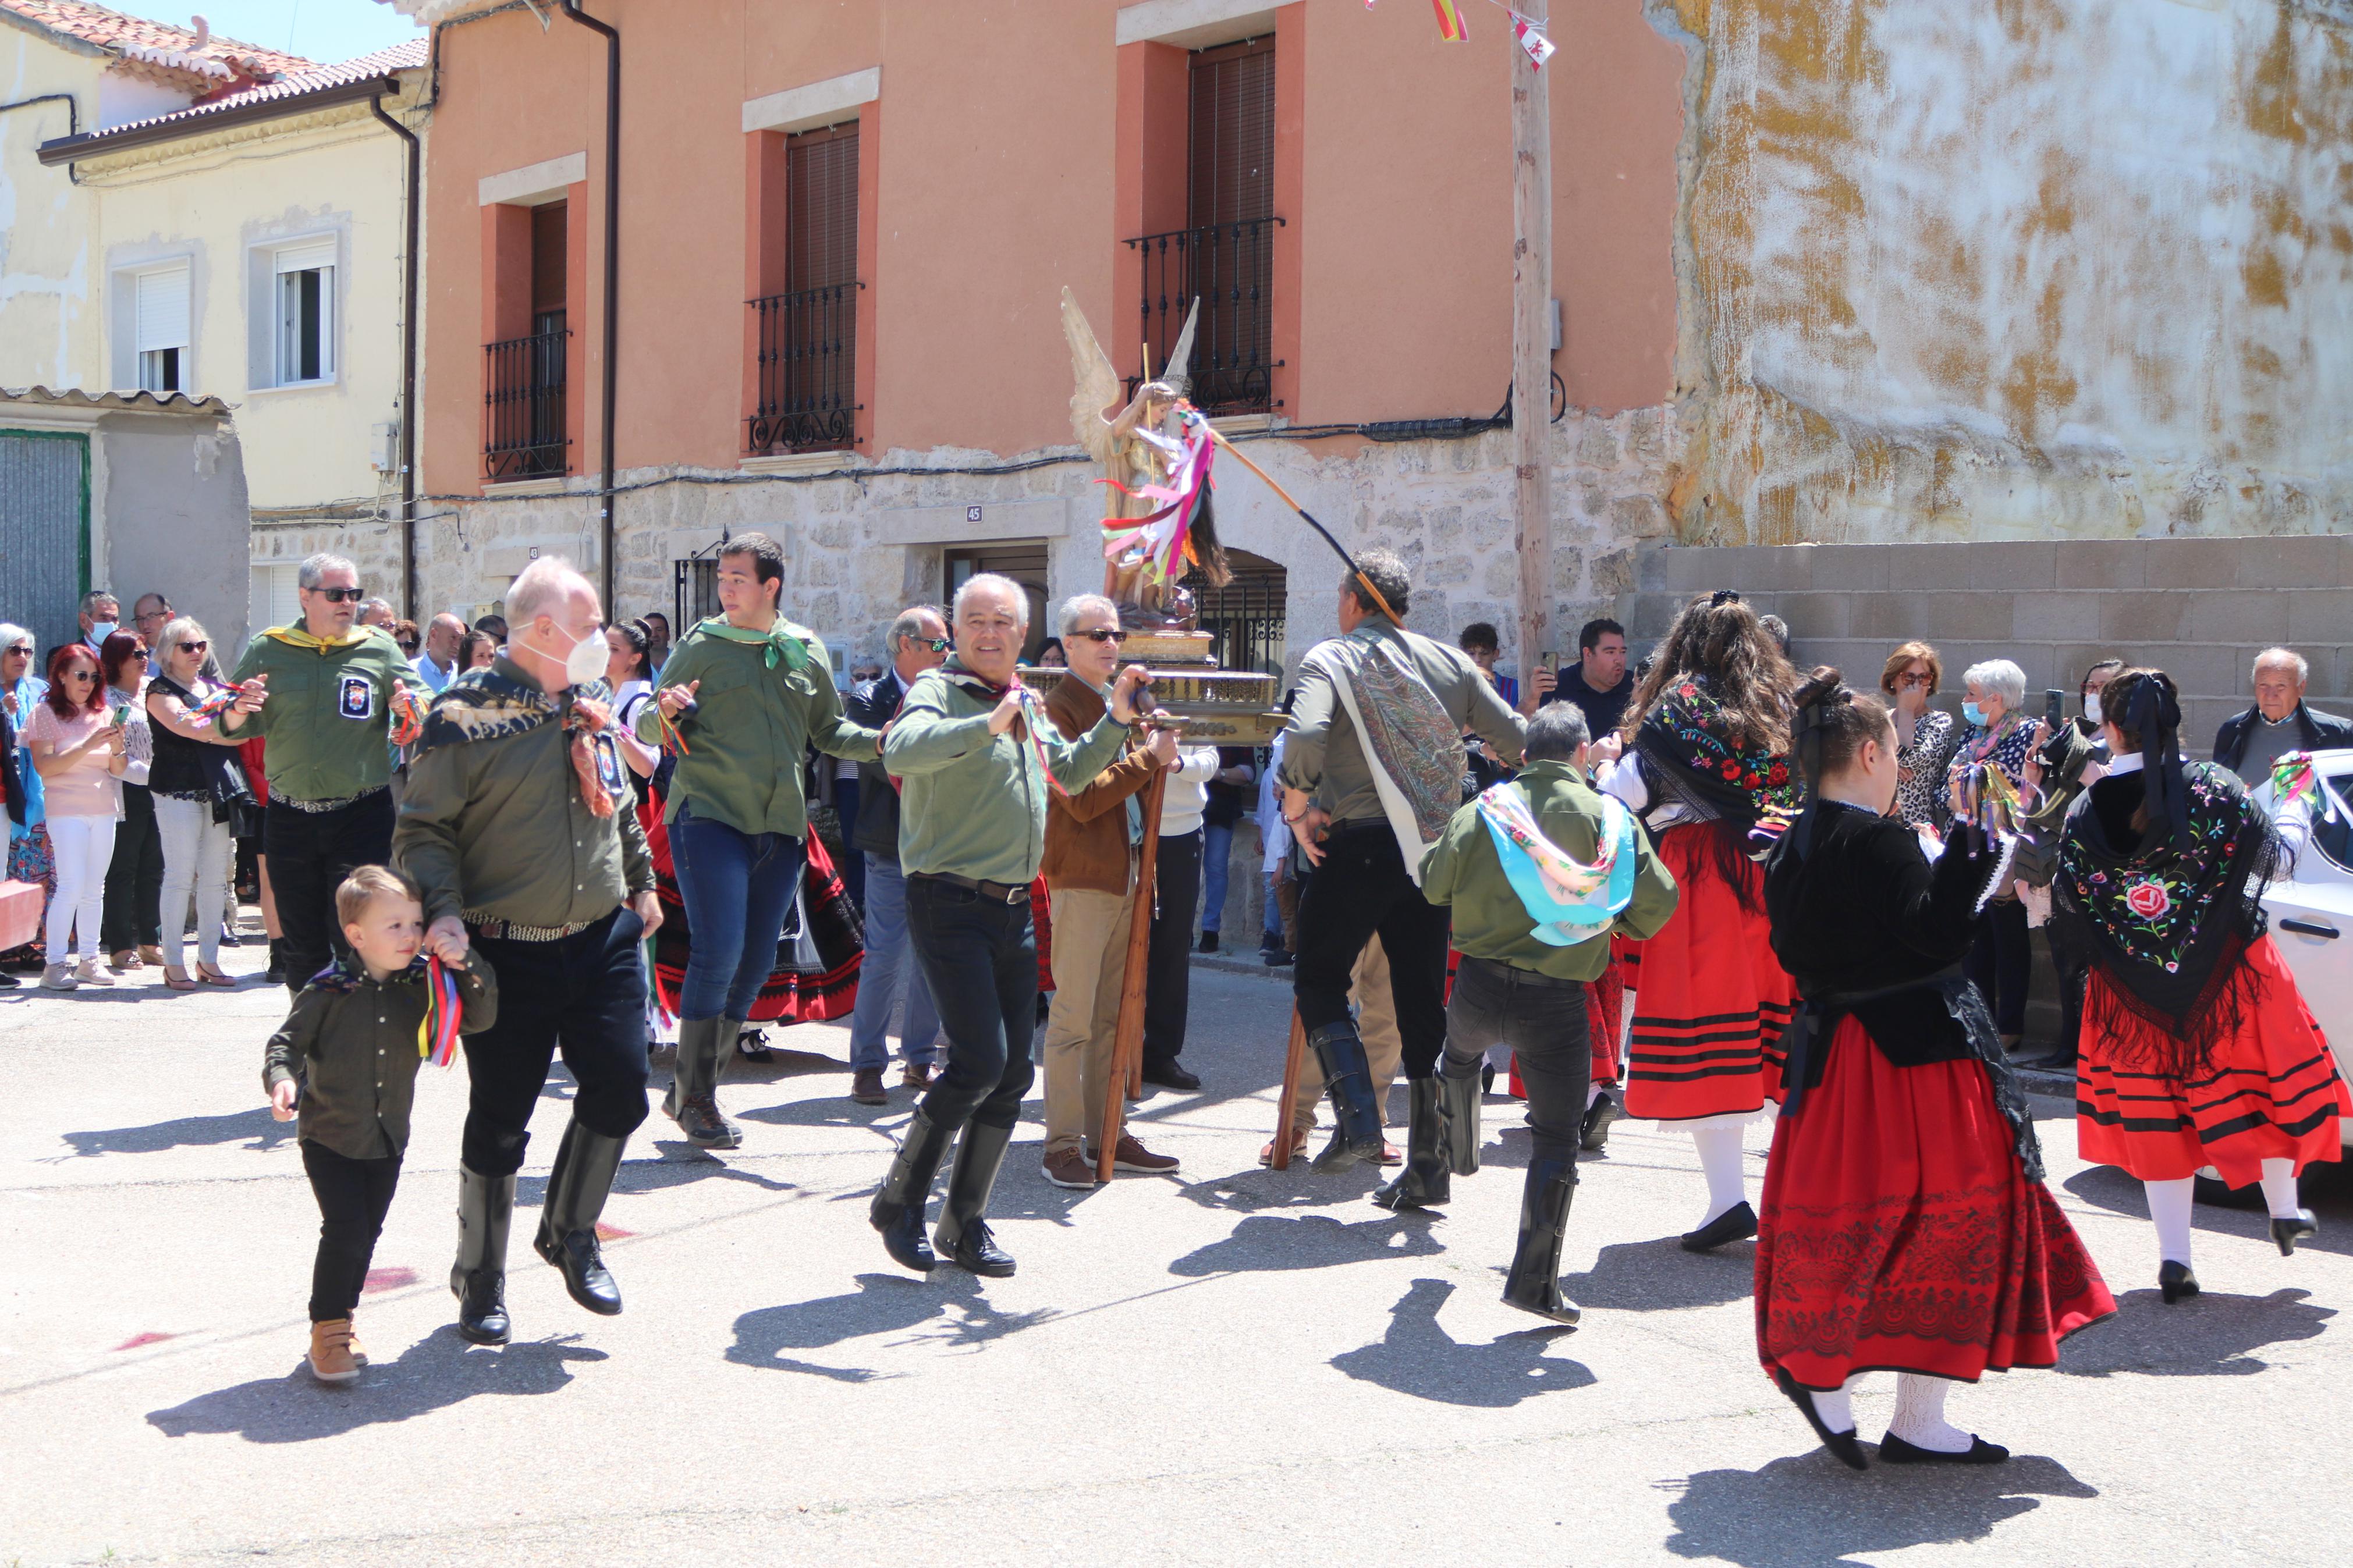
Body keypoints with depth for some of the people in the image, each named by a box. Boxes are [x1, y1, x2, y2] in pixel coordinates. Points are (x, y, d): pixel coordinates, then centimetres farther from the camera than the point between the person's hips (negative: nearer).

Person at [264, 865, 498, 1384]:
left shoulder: (422, 986, -4)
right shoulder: (329, 992, -14)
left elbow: (478, 1019, -4)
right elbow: (286, 1042, -8)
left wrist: (468, 971, -19)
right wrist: (282, 1080, -26)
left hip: (388, 1140, 4)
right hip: (329, 1137, -4)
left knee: (367, 1233, 14)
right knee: (345, 1228, -13)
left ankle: (341, 1316, 33)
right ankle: (329, 1327, 2)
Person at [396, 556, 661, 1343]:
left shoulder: (592, 707, 9)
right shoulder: (467, 716, -11)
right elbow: (424, 828, -10)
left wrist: (641, 884, 24)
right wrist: (444, 913, -21)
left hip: (604, 939, 5)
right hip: (508, 953, -5)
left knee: (619, 1092, 2)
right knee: (499, 1123, 4)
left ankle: (570, 1233, 27)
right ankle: (481, 1279, 23)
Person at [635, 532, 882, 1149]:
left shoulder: (807, 652, 9)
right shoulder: (701, 646, -1)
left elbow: (829, 732, 18)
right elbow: (647, 730, 2)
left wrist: (886, 740, 1)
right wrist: (666, 713, -20)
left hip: (780, 825, 5)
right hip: (709, 815, -4)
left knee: (757, 959, 7)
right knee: (719, 948, -15)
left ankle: (694, 1088, 22)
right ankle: (695, 1096, -2)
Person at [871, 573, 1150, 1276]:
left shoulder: (1028, 704, 16)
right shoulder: (939, 690, -7)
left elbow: (1069, 771, 31)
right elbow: (902, 751, -29)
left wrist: (1116, 720, 18)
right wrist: (989, 724, -38)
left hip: (1014, 908, 8)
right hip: (952, 904, -8)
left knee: (1014, 1072, 7)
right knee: (980, 1061, -15)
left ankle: (965, 1221, 20)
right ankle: (899, 1199, 3)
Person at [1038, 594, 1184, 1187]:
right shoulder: (1059, 706, -8)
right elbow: (1082, 799, -17)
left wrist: (1163, 756, 6)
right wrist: (1150, 757, -16)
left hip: (1127, 873, 8)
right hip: (1081, 877, -8)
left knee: (1112, 1015, 11)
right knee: (1073, 1018, -6)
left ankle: (1105, 1134, 16)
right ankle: (1061, 1143, -2)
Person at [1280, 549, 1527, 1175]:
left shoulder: (1330, 658, -2)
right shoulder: (1449, 661, 11)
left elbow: (1306, 737, -21)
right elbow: (1517, 740, 7)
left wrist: (1297, 809, -6)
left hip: (1360, 846, -4)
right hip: (1434, 848, 5)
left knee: (1319, 981, 9)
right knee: (1424, 998, 11)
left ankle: (1357, 1122, -7)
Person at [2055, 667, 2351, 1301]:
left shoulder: (2087, 812, -10)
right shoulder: (2214, 789, -12)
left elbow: (2065, 902, -3)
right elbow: (2278, 859, -1)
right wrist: (2296, 817, 19)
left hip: (2133, 989, 1)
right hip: (2229, 972, 0)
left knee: (2157, 1111, 9)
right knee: (2254, 1082, 21)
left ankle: (2174, 1257, 8)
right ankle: (2284, 1211, 37)